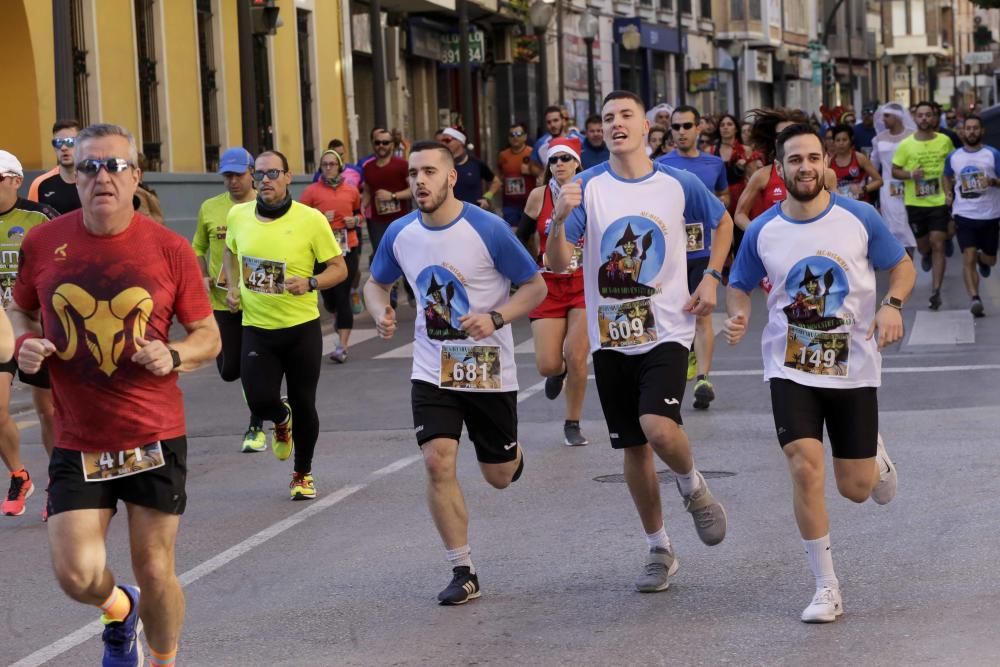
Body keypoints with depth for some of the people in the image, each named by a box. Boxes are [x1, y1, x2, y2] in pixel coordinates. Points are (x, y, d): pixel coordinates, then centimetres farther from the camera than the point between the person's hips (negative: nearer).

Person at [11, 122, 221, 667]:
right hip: (77, 443, 1)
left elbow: (208, 335, 3)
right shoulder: (42, 244, -3)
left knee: (155, 575, 6)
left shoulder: (170, 249, -7)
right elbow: (21, 312, 15)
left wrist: (174, 356, -17)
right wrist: (25, 345, -7)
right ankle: (119, 608, 30)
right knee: (77, 576, -7)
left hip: (154, 438, -1)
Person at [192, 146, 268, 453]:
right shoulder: (210, 208, 4)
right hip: (222, 299, 2)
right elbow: (198, 247, 15)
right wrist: (203, 277, -1)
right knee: (229, 370, 4)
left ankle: (256, 429, 14)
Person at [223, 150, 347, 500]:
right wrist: (233, 287, 6)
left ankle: (303, 474, 29)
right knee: (260, 401, -11)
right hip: (256, 327, 2)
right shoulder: (238, 216, 0)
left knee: (304, 405, 4)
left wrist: (310, 283, -23)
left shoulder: (311, 219, -11)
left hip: (301, 327, -2)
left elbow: (339, 268, -5)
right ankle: (282, 420, 30)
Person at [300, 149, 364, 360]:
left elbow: (360, 213, 21)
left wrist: (356, 220, 0)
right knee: (328, 294, 10)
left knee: (343, 296, -7)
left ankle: (343, 346, -6)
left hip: (347, 249, 0)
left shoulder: (351, 191, 5)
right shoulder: (311, 191, -2)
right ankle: (338, 317, 48)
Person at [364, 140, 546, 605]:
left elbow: (535, 286, -7)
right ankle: (463, 572, -3)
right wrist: (380, 313, -8)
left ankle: (512, 456, 48)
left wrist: (495, 318, -24)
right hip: (432, 370, 2)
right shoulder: (400, 233, -2)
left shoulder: (488, 229, -15)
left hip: (489, 370, -2)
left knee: (499, 476, 8)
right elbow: (375, 282, 15)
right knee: (437, 461, -14)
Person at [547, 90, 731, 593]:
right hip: (610, 338, 2)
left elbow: (723, 223, 17)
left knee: (658, 426, -23)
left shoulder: (678, 185, -2)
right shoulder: (587, 187, -3)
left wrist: (711, 279, 4)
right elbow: (557, 264, -9)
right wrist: (559, 219, -27)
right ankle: (659, 551, 22)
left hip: (666, 330, -2)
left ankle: (694, 489, 9)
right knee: (633, 447, 8)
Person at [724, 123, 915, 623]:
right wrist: (738, 316, -12)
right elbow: (739, 286, 10)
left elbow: (902, 266, 4)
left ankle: (875, 456, 45)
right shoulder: (761, 231, -4)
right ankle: (826, 588, -4)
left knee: (855, 489, 5)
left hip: (853, 370, 0)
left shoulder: (859, 217, -7)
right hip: (790, 371, 0)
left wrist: (892, 305, -16)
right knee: (804, 469, -17)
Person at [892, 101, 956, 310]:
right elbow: (894, 171, 2)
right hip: (915, 203, 1)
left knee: (937, 245, -10)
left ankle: (936, 291, -10)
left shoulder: (945, 141, -2)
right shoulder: (906, 145, -4)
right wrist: (911, 174, -17)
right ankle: (926, 255, 53)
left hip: (939, 201, -1)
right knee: (923, 245, 14)